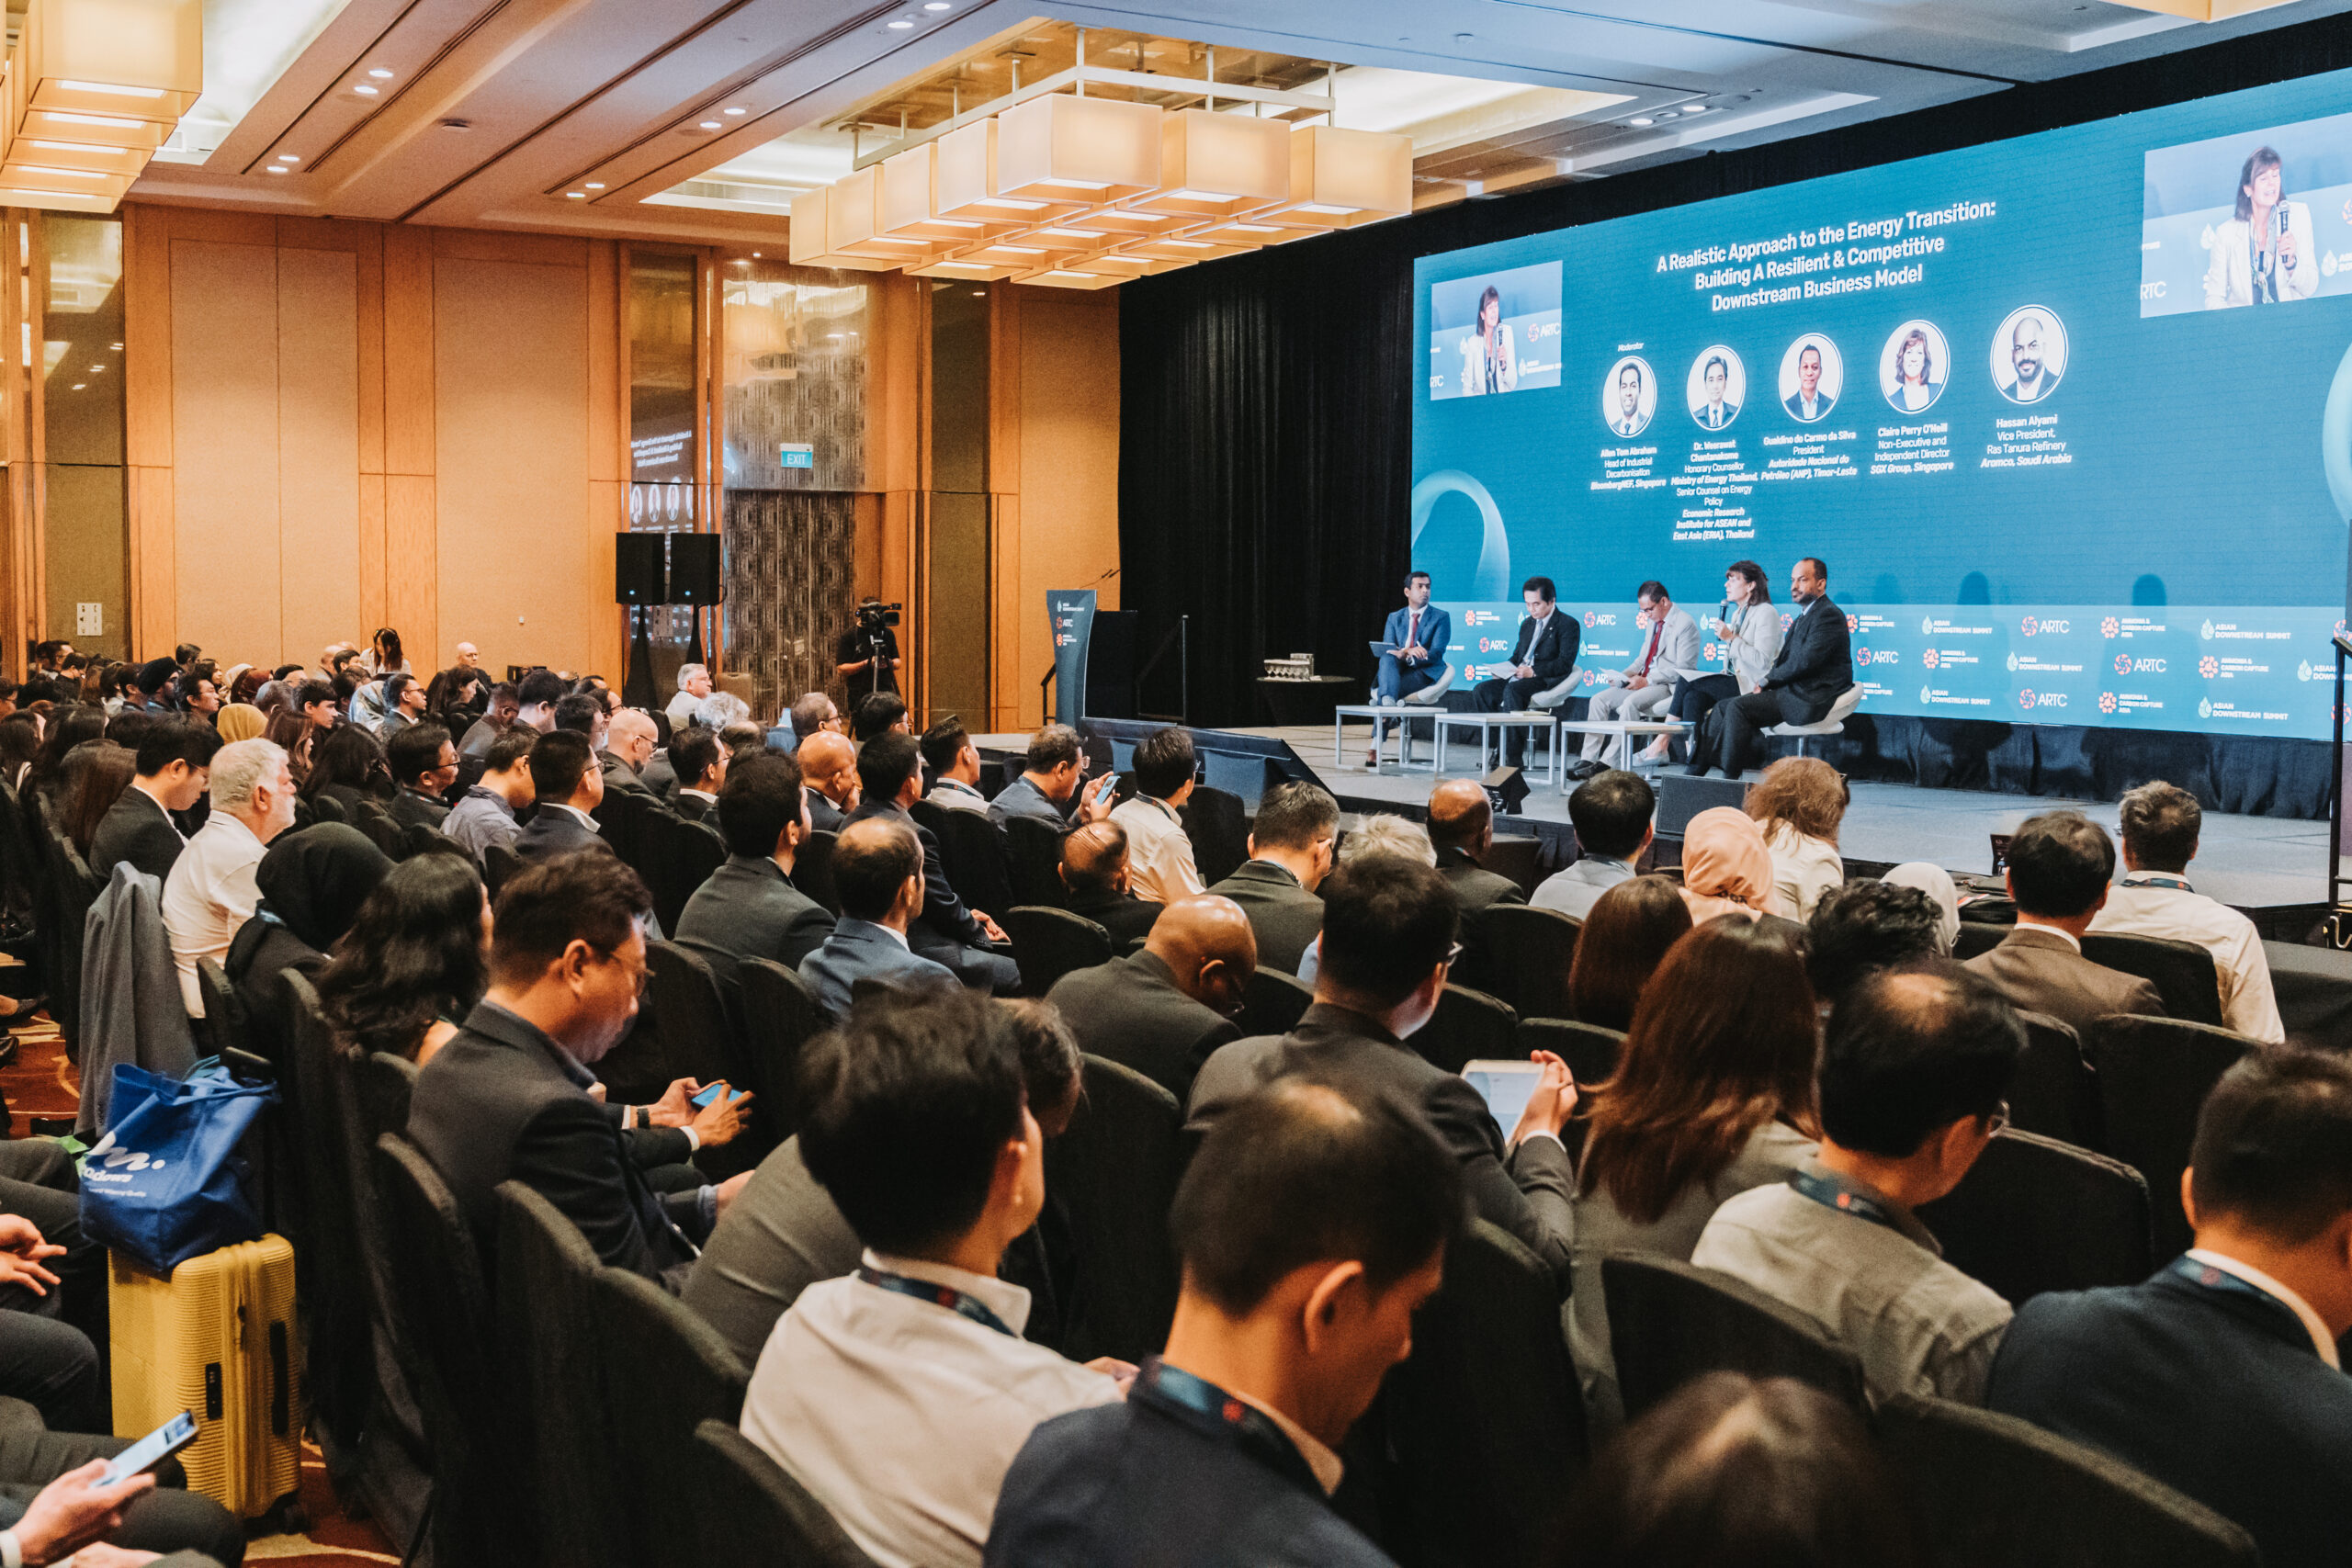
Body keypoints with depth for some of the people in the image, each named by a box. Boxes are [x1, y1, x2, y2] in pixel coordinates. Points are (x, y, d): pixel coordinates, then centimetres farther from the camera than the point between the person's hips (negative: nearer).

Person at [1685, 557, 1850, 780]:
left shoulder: (1828, 615, -11)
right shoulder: (1805, 615, 22)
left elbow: (1805, 662, -20)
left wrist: (1768, 679, -10)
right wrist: (1768, 680, 0)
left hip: (1810, 700, -10)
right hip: (1793, 692, 10)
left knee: (1738, 707, -23)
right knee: (1723, 707, 1)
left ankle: (1729, 781, -19)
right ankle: (1694, 773, -2)